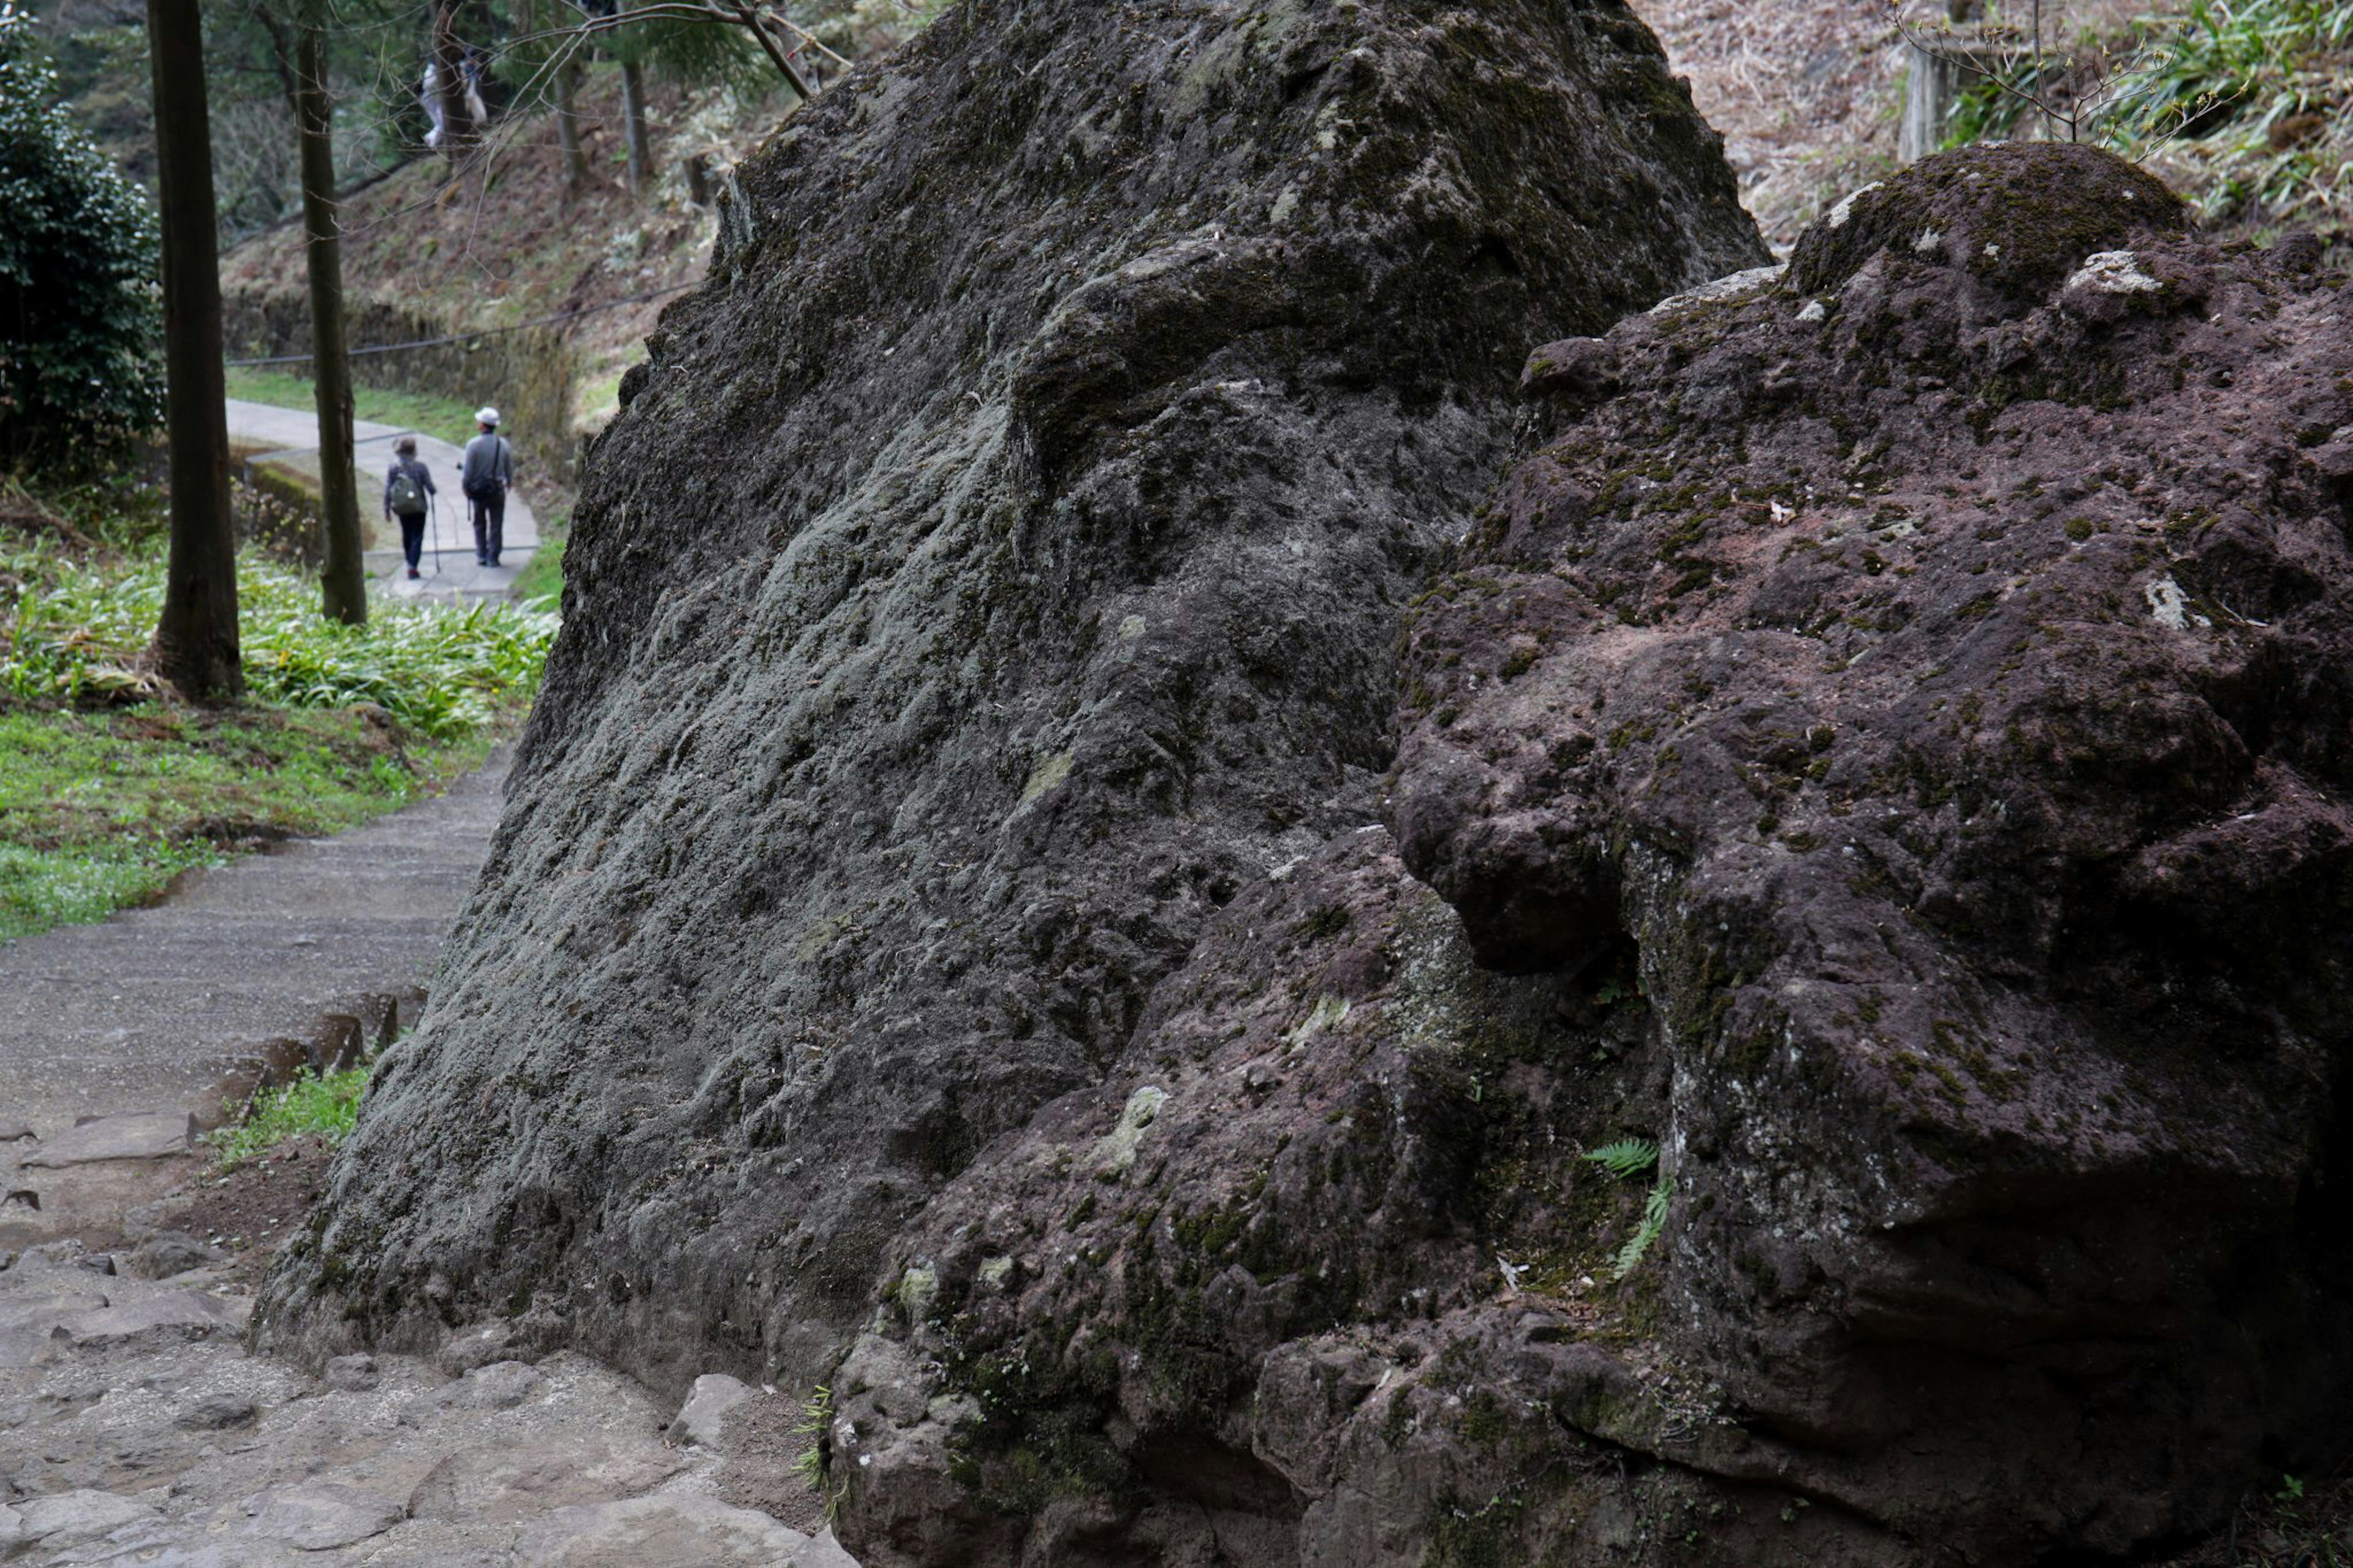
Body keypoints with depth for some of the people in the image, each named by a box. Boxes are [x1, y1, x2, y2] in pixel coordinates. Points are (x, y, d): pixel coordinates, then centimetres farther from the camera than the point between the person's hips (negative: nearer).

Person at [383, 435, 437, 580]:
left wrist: (387, 509, 4)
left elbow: (387, 491, -4)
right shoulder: (420, 467, -13)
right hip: (418, 508, -3)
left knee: (406, 537, 19)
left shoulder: (394, 468, -6)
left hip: (402, 509, 3)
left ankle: (411, 566, 28)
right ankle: (412, 568, -9)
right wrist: (432, 492, 13)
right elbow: (430, 487, -11)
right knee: (417, 538, 3)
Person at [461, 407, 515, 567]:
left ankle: (481, 556, 15)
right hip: (497, 489, 1)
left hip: (478, 489, -1)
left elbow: (468, 471, -11)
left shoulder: (473, 445, -14)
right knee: (496, 525, 8)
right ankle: (493, 558, 8)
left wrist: (465, 486, 4)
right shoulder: (503, 444, -5)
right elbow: (510, 469, 4)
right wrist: (509, 483, 21)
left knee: (480, 524, 15)